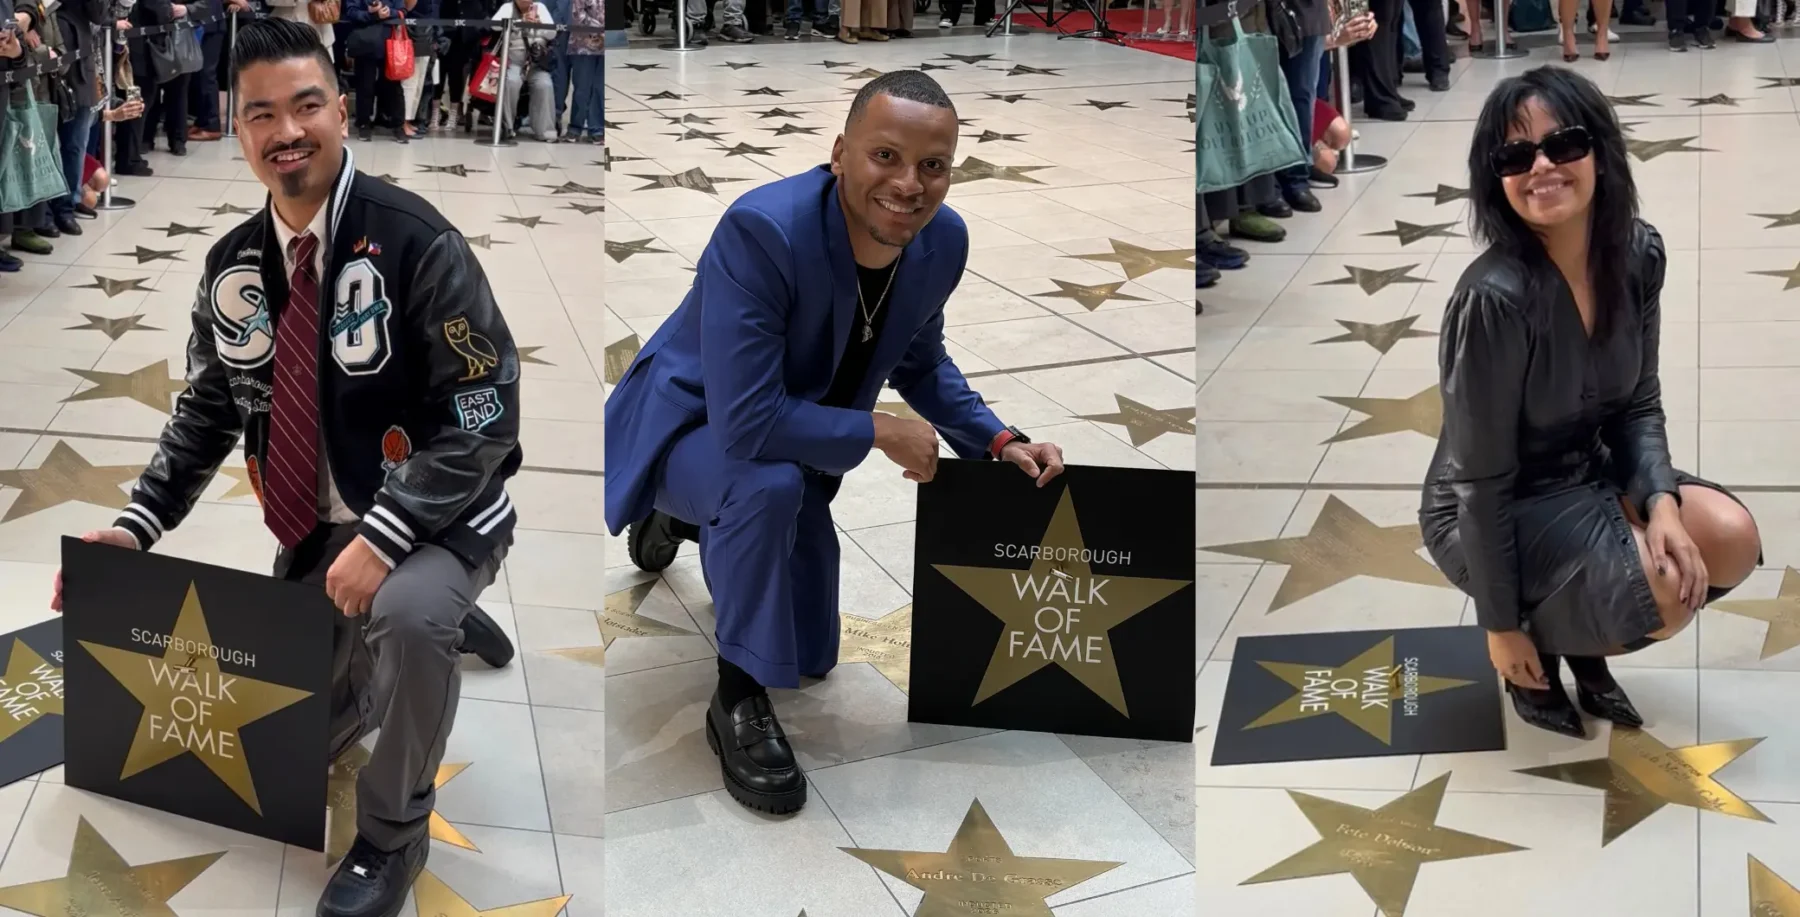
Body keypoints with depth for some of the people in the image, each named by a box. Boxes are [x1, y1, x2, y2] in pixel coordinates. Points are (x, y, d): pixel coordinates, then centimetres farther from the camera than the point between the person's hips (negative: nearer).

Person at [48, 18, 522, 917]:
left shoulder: (414, 241, -19)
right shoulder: (233, 266, 0)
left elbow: (484, 411, -21)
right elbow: (206, 411, 12)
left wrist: (384, 538, -28)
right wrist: (138, 523, 0)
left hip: (434, 520, -6)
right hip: (314, 533, 7)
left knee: (407, 614, -39)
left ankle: (392, 833, -13)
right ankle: (435, 639, 34)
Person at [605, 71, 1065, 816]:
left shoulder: (944, 240, -17)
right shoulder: (762, 230, -38)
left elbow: (920, 361, 4)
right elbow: (744, 422, -41)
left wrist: (998, 442, -10)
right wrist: (882, 432, -31)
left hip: (792, 437, 7)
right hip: (691, 425, -7)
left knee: (809, 658, 16)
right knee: (769, 484, -41)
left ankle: (687, 523, 43)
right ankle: (738, 700, -19)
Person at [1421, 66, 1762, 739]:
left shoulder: (1639, 254, -9)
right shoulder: (1495, 298, -29)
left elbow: (1639, 405, 3)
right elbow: (1481, 481, -22)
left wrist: (1660, 501, -17)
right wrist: (1501, 624, -14)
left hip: (1590, 476, 7)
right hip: (1489, 517, -7)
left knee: (1732, 541, -12)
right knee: (1666, 596, -24)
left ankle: (1584, 643, 13)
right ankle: (1540, 642, 8)